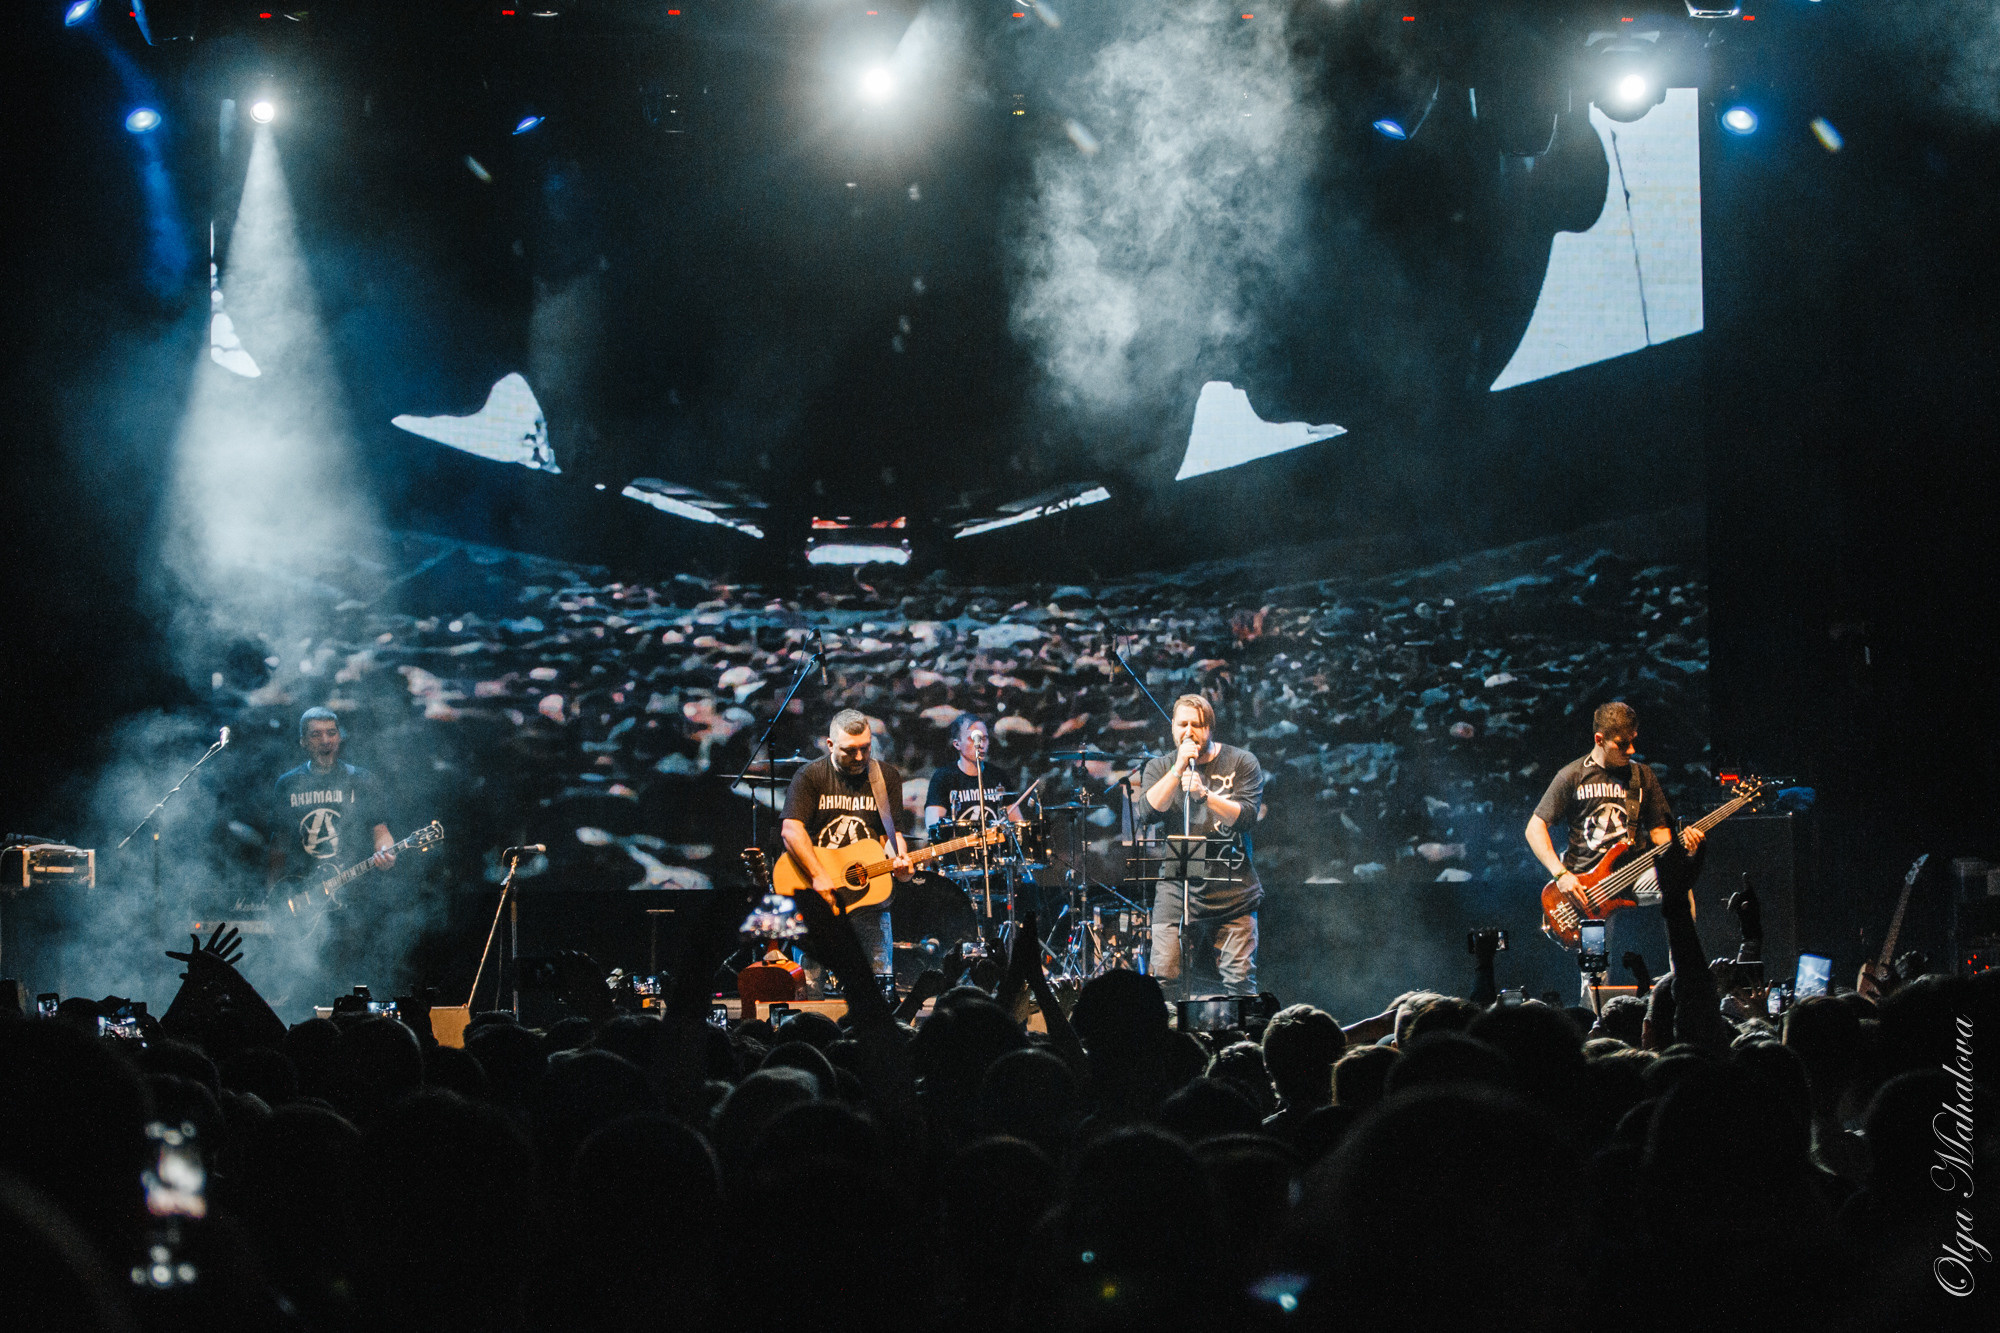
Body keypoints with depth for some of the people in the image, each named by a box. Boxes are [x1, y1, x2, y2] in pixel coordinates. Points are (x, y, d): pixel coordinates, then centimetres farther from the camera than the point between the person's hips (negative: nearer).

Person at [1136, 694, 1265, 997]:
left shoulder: (1241, 762, 5)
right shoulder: (1159, 767, 10)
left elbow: (1246, 816, -7)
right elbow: (1147, 813, -7)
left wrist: (1205, 795, -21)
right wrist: (1178, 768, -11)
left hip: (1232, 890, -1)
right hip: (1177, 889, 1)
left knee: (1239, 980, -6)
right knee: (1164, 977, -10)